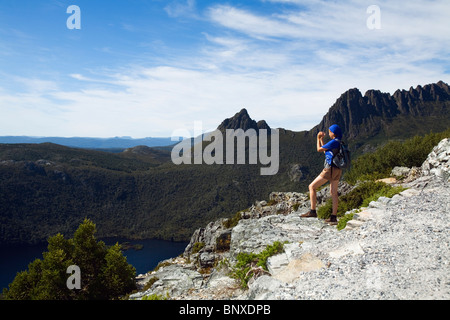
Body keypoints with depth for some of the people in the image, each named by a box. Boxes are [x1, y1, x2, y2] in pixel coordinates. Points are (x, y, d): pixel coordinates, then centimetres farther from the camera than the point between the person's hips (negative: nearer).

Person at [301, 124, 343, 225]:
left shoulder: (334, 142, -13)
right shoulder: (339, 143, 16)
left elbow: (319, 149, -5)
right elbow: (325, 151, 26)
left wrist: (318, 139, 11)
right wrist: (321, 139, 26)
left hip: (330, 169, -9)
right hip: (337, 170, 10)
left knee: (312, 187, -2)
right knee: (334, 193, 10)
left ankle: (312, 211, -6)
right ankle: (334, 217, 12)